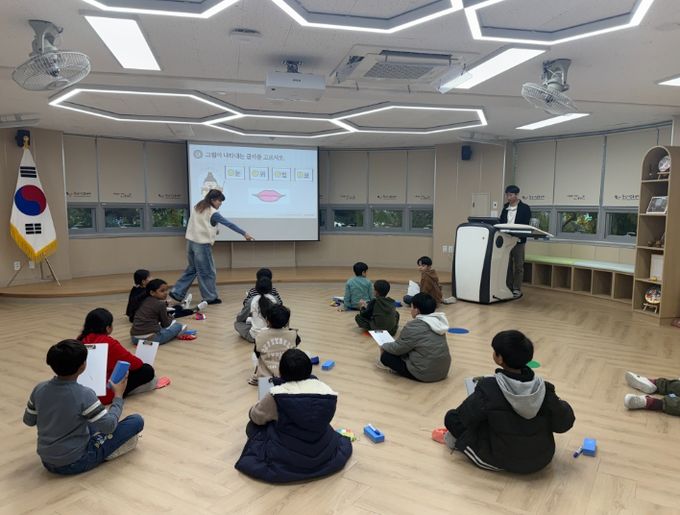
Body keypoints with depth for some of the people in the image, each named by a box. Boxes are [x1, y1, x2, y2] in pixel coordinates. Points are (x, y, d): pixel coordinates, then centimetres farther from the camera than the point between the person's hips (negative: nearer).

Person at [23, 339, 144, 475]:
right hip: (75, 463, -6)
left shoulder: (39, 389, -10)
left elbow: (28, 420, 8)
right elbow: (109, 426, -17)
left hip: (47, 462, 7)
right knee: (137, 420, -4)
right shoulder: (84, 395, -26)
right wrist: (118, 395, -5)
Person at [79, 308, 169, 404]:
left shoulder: (82, 339, -1)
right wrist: (140, 363, 8)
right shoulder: (108, 343, -23)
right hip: (105, 393, -8)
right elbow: (135, 363, -16)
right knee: (147, 370, -5)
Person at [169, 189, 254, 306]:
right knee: (208, 272, 3)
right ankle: (210, 297, 11)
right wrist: (244, 234, -11)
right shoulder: (212, 213, -12)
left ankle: (177, 292, 16)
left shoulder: (197, 207, 10)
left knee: (192, 269, 18)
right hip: (202, 244, -8)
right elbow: (229, 224, -13)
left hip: (191, 242, 8)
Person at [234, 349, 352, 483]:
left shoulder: (277, 394, -19)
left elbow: (256, 416, -1)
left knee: (253, 427, 17)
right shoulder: (327, 391, -10)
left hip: (285, 460, -2)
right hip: (323, 458, 2)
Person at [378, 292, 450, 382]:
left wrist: (384, 346, 9)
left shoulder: (414, 327, -19)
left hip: (425, 373, -8)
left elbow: (398, 348, -10)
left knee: (386, 356, 0)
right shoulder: (437, 321, 7)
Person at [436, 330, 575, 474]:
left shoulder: (489, 388, -26)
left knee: (452, 417, 7)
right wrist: (559, 403, 13)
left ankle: (454, 440, 34)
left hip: (502, 460, -4)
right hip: (543, 459, 4)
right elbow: (564, 424, -7)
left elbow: (463, 417, -15)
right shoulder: (543, 388, -17)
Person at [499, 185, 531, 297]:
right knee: (507, 265, 9)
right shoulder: (505, 208, 11)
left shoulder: (525, 208, -4)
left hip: (518, 241, -5)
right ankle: (508, 288, 16)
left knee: (518, 266, 2)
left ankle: (517, 289, 7)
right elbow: (501, 222, 14)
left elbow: (525, 225, -11)